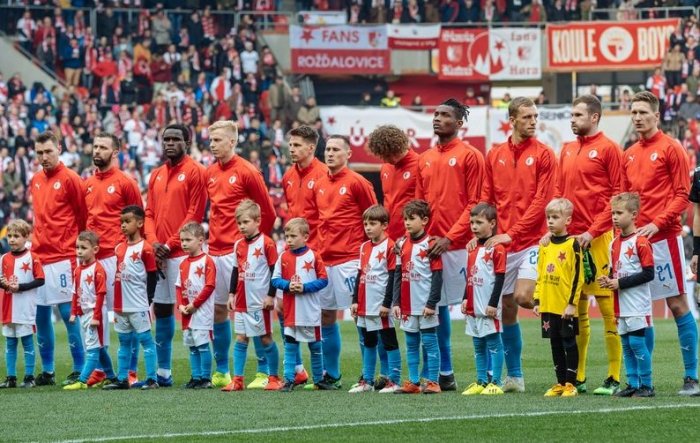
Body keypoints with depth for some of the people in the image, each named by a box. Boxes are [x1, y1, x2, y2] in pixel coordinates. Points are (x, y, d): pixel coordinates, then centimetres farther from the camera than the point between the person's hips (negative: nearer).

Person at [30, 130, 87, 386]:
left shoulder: (70, 179, -6)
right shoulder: (35, 181, 14)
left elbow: (83, 216, -3)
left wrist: (77, 247, -1)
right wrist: (37, 242, 15)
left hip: (62, 257, -7)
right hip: (38, 256, 7)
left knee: (68, 312, -7)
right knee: (40, 315, 8)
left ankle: (79, 369, -2)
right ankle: (47, 370, 15)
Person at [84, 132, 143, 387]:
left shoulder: (124, 182, -1)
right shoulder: (87, 184, 15)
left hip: (117, 256, -6)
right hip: (92, 255, 6)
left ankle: (130, 371, -3)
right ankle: (99, 368, 16)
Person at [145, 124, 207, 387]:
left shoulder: (194, 172, -4)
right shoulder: (156, 175, 17)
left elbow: (195, 214, -10)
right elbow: (150, 213, 16)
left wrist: (170, 244, -13)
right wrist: (154, 242, -2)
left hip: (183, 253, -7)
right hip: (160, 254, 7)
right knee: (161, 311, 9)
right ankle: (163, 372, 15)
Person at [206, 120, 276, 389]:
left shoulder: (247, 172, -8)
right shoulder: (210, 173, 12)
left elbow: (268, 212, -5)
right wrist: (214, 236, 13)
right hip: (215, 250, 7)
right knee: (218, 309, 9)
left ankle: (264, 372, -3)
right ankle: (221, 372, 17)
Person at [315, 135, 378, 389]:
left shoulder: (357, 182, -5)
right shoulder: (319, 185, 13)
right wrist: (318, 245, 13)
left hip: (350, 259, -7)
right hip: (325, 259, 7)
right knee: (326, 316, 10)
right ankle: (331, 374, 19)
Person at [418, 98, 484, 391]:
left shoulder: (469, 156, -3)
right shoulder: (425, 159, 16)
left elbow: (475, 204, -7)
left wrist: (450, 238, -14)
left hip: (459, 245, -6)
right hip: (431, 244, 6)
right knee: (437, 305, 7)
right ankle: (444, 373, 14)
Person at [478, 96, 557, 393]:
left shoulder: (543, 155, -3)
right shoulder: (494, 156, 10)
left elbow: (541, 201, -9)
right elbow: (486, 200, 13)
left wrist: (512, 233, -13)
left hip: (532, 240, -4)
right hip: (502, 243, 4)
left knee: (522, 296, -22)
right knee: (507, 308, 6)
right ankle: (514, 376, 13)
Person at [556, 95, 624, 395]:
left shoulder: (608, 149, -4)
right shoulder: (567, 151, 17)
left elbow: (617, 194, -8)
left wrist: (594, 231, -13)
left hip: (598, 237, -7)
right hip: (571, 236, 7)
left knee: (607, 305, -6)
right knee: (576, 308, 9)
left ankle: (614, 378, -3)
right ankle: (577, 377, 13)